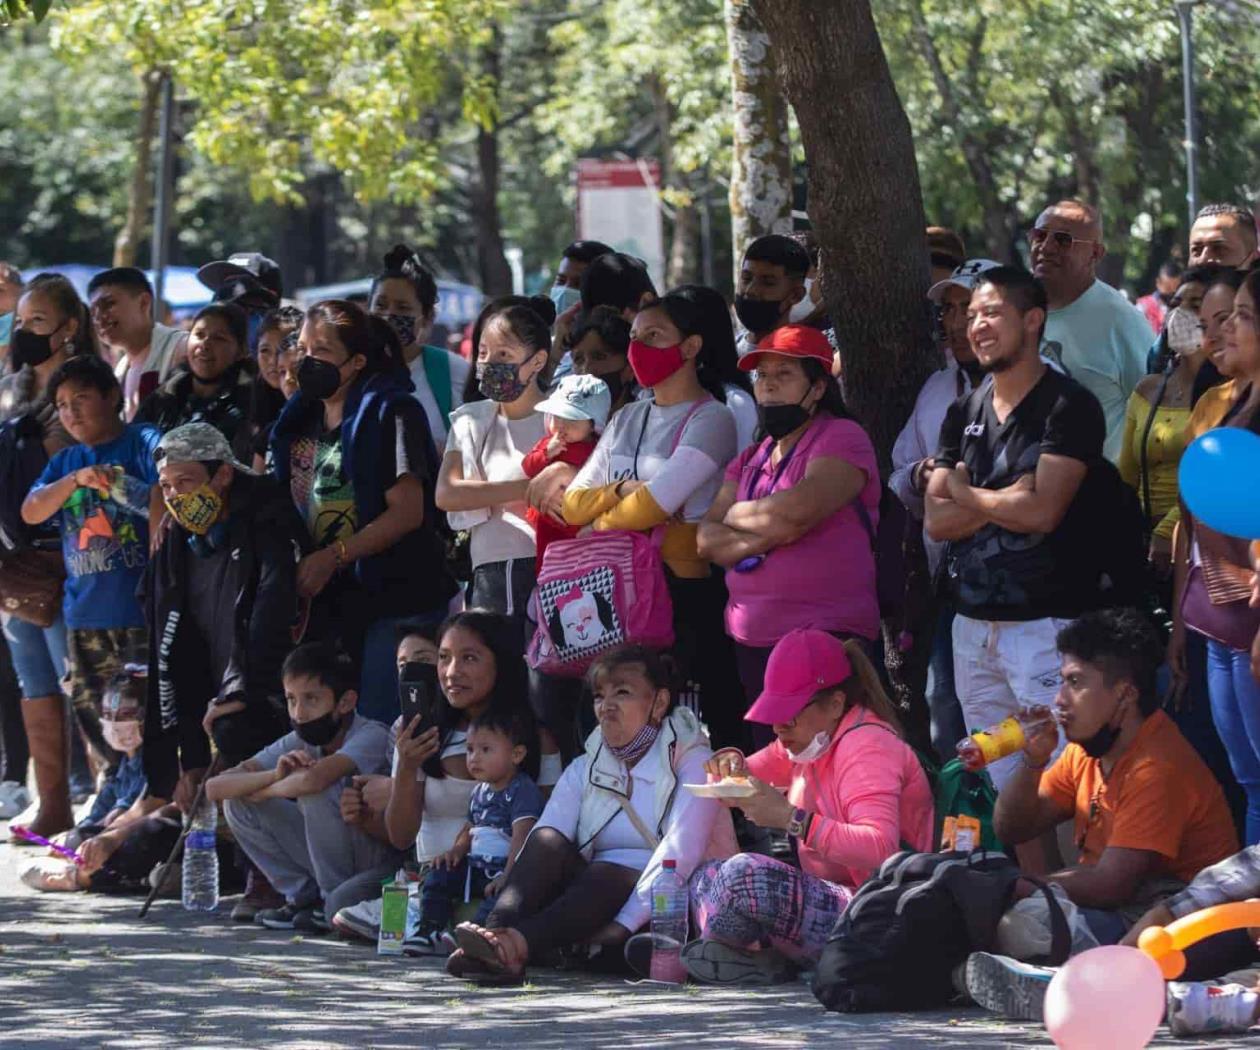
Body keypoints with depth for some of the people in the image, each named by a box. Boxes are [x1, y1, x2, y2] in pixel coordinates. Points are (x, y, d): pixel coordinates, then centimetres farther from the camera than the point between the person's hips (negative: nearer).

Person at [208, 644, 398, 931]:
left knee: (318, 791, -30)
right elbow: (214, 788, -6)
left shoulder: (372, 737, -21)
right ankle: (304, 896, 4)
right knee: (238, 800, -3)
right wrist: (277, 775, -25)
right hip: (329, 862, 7)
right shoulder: (298, 744, -1)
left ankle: (329, 900, -8)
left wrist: (263, 791, -19)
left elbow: (314, 780, -41)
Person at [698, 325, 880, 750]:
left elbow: (799, 508, -20)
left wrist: (738, 515, 0)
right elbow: (707, 539, 9)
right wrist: (764, 536, -11)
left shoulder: (841, 438, -3)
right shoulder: (751, 458, 19)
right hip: (751, 642, 8)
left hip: (826, 636, -8)